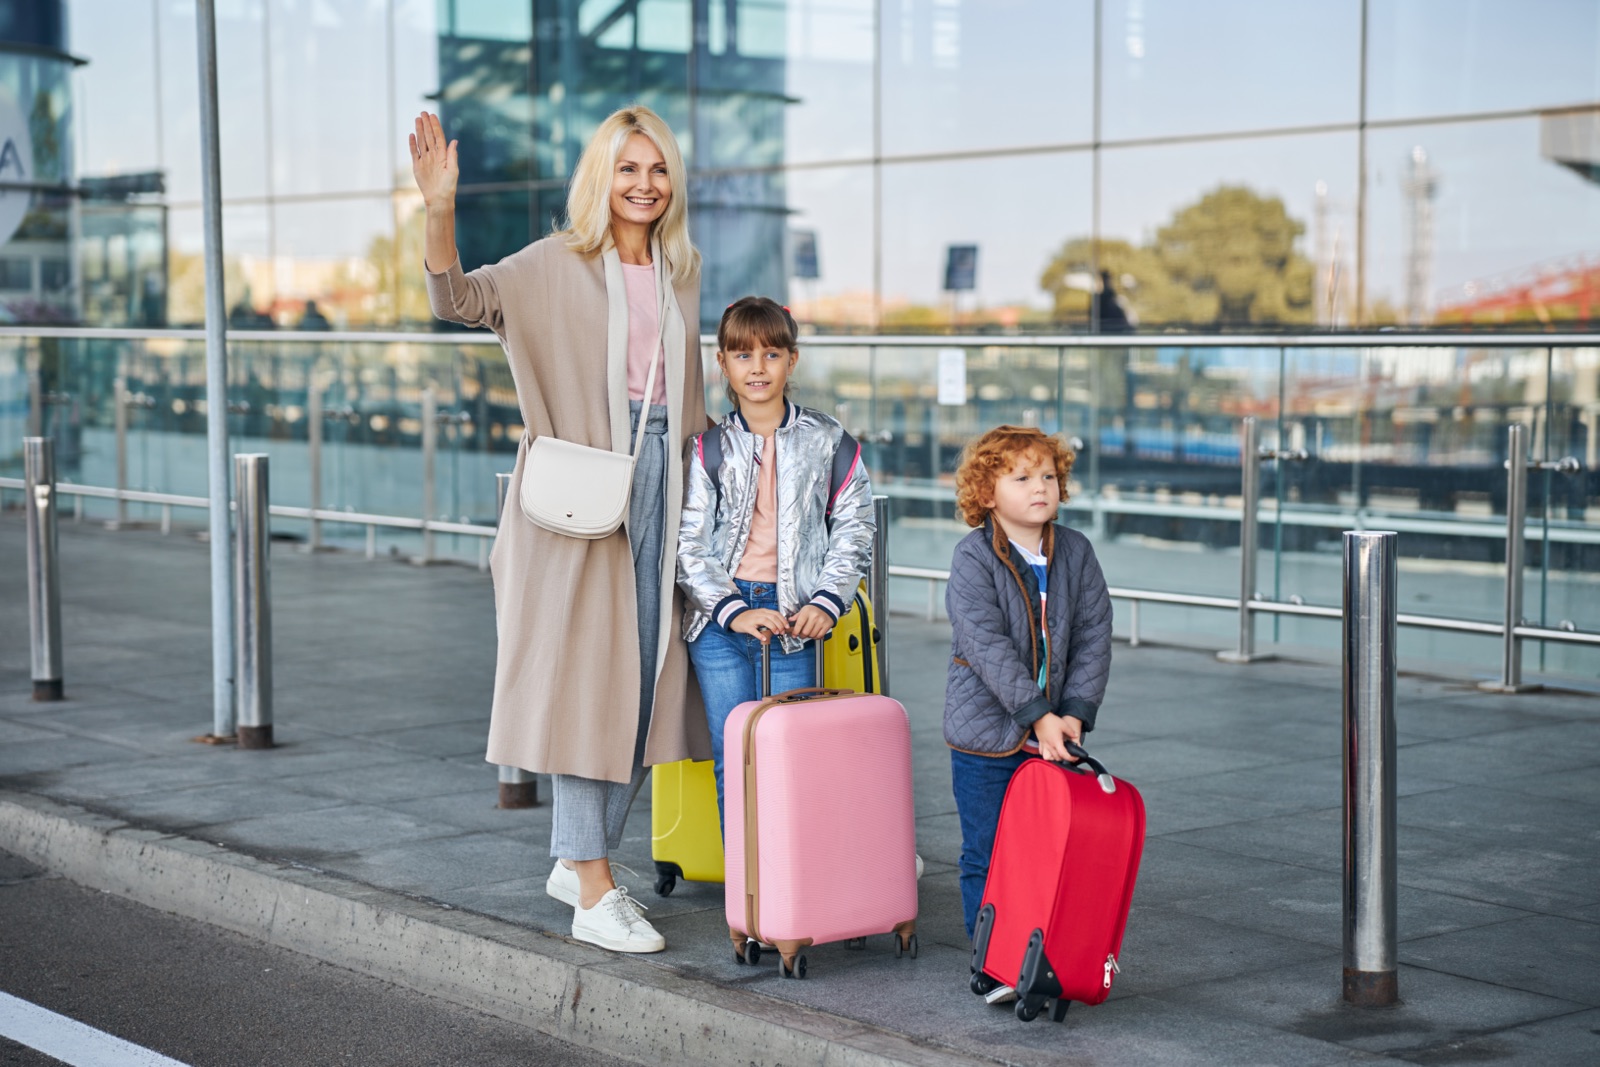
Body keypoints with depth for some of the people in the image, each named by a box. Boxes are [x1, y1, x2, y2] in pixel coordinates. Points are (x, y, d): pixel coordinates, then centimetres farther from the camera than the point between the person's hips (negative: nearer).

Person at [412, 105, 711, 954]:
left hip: (660, 485, 6)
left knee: (643, 679, 8)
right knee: (582, 678, -6)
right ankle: (593, 896, -3)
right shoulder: (557, 266, -3)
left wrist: (698, 487, 19)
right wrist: (439, 207, -31)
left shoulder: (682, 270, 13)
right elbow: (457, 297, -15)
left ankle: (577, 861, 24)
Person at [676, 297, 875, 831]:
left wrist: (826, 602, -5)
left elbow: (854, 528, 7)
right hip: (720, 622, 0)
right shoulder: (707, 447, 3)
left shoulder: (827, 441, 5)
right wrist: (735, 611, -12)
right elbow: (688, 543, -1)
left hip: (793, 623, 0)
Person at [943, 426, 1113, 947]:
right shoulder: (972, 559, -11)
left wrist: (1075, 712, -11)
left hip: (1055, 732, 4)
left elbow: (1094, 637, 1)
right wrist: (1038, 716, -24)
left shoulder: (1076, 553, 3)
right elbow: (987, 646, -19)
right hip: (987, 734, -4)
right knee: (988, 857, 4)